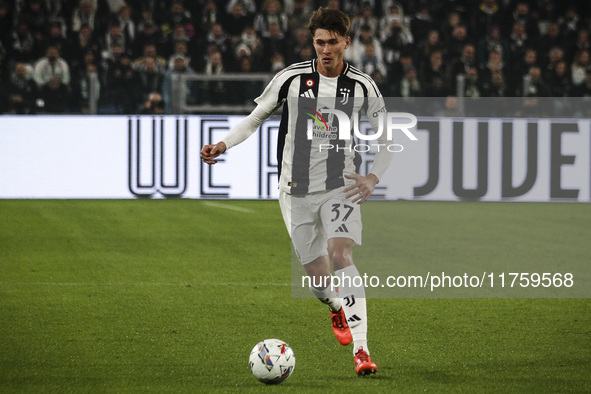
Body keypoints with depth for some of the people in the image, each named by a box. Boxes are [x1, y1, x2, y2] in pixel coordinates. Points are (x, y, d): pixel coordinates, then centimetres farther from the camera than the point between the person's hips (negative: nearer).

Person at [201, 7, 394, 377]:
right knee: (317, 276, -1)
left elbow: (386, 138, 10)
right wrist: (223, 145, -5)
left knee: (341, 255, -24)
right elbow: (256, 117, 10)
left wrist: (372, 178, -4)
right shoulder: (291, 78, -2)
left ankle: (362, 351, -28)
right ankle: (338, 309, 38)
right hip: (297, 191, 1)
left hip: (340, 186, -1)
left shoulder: (362, 85, -1)